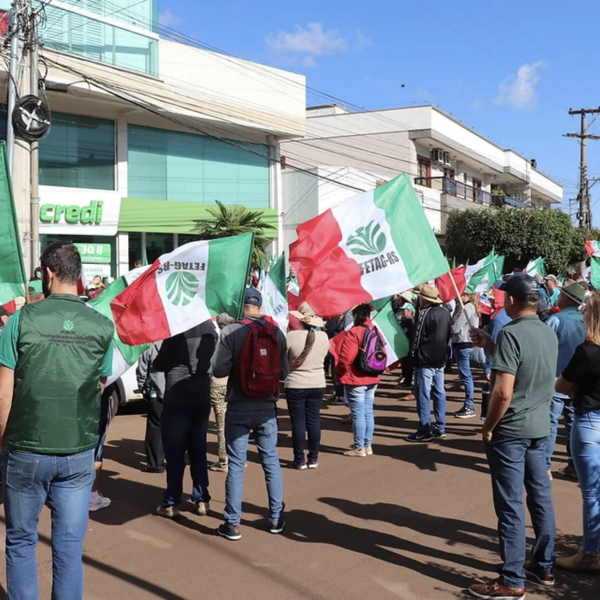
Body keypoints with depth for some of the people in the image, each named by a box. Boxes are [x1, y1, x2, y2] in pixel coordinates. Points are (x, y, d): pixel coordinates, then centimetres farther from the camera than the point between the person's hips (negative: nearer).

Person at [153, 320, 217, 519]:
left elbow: (160, 363, -7)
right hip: (202, 396, 6)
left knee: (174, 452, 2)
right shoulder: (209, 326, 4)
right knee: (198, 450, 12)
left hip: (178, 396, -5)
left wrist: (157, 362, 13)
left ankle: (171, 503, 5)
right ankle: (202, 500, 16)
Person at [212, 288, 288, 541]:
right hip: (267, 409, 3)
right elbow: (284, 371, 3)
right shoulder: (277, 333, -2)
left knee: (236, 466, 5)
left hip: (238, 409, -3)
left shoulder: (230, 332, -12)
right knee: (271, 461, 15)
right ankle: (276, 518, 23)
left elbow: (218, 370, -12)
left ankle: (232, 524, 11)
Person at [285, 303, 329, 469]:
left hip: (295, 386, -3)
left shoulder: (292, 336, -17)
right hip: (317, 385, 3)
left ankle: (300, 460, 10)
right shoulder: (323, 336, -6)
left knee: (298, 422, 4)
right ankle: (313, 459, 17)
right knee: (314, 420, 11)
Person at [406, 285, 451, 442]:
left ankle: (424, 431, -1)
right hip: (440, 359, 8)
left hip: (425, 360, -8)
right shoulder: (445, 312, 6)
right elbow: (448, 335, 13)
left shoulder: (424, 313, -16)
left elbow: (417, 336, -13)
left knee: (423, 395, -3)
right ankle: (440, 428, 18)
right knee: (439, 393, 12)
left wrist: (412, 354, -1)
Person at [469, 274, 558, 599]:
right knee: (541, 498, 16)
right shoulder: (549, 334, 6)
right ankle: (544, 567, 28)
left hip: (511, 430, -8)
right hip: (540, 427, 8)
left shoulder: (511, 333, -18)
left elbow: (503, 392, -23)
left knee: (511, 506, -1)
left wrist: (488, 426, -11)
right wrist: (490, 345, 17)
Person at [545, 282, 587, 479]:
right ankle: (575, 465, 16)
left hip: (556, 381, -5)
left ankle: (544, 467, 0)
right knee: (574, 423, 12)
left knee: (550, 423, -1)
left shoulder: (556, 319, -13)